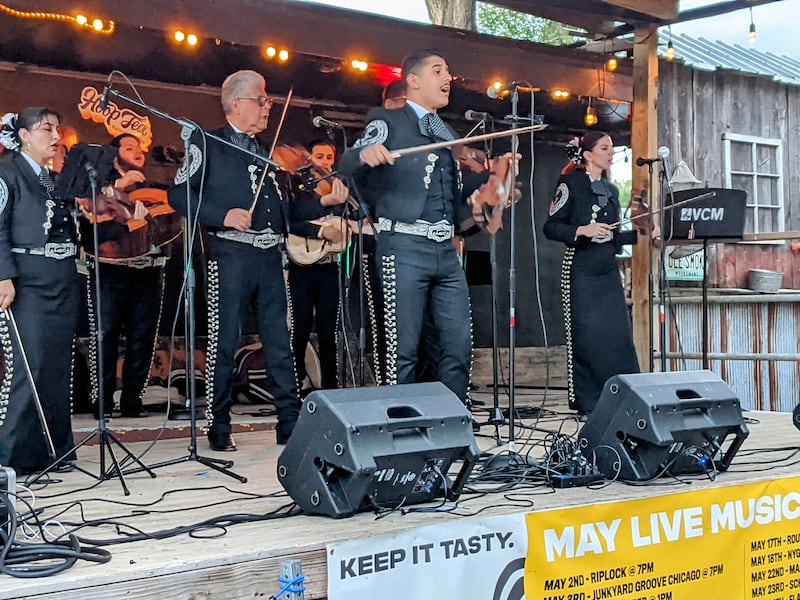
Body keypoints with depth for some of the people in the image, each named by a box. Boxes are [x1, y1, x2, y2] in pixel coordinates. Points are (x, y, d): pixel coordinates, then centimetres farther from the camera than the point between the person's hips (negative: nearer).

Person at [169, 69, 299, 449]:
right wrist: (222, 215, -16)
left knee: (280, 342, 4)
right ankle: (219, 428, 6)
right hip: (231, 253, -5)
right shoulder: (207, 143, 3)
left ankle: (290, 423, 9)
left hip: (270, 256, 6)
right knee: (223, 343, -3)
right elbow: (179, 194, -5)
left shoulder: (265, 150, 22)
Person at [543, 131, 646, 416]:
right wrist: (582, 230, -19)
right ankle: (586, 403, 3)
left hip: (608, 270, 6)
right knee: (585, 336, -5)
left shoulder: (610, 190, 18)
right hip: (580, 269, -6)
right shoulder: (571, 183, -2)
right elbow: (551, 227, -7)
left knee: (618, 335, 1)